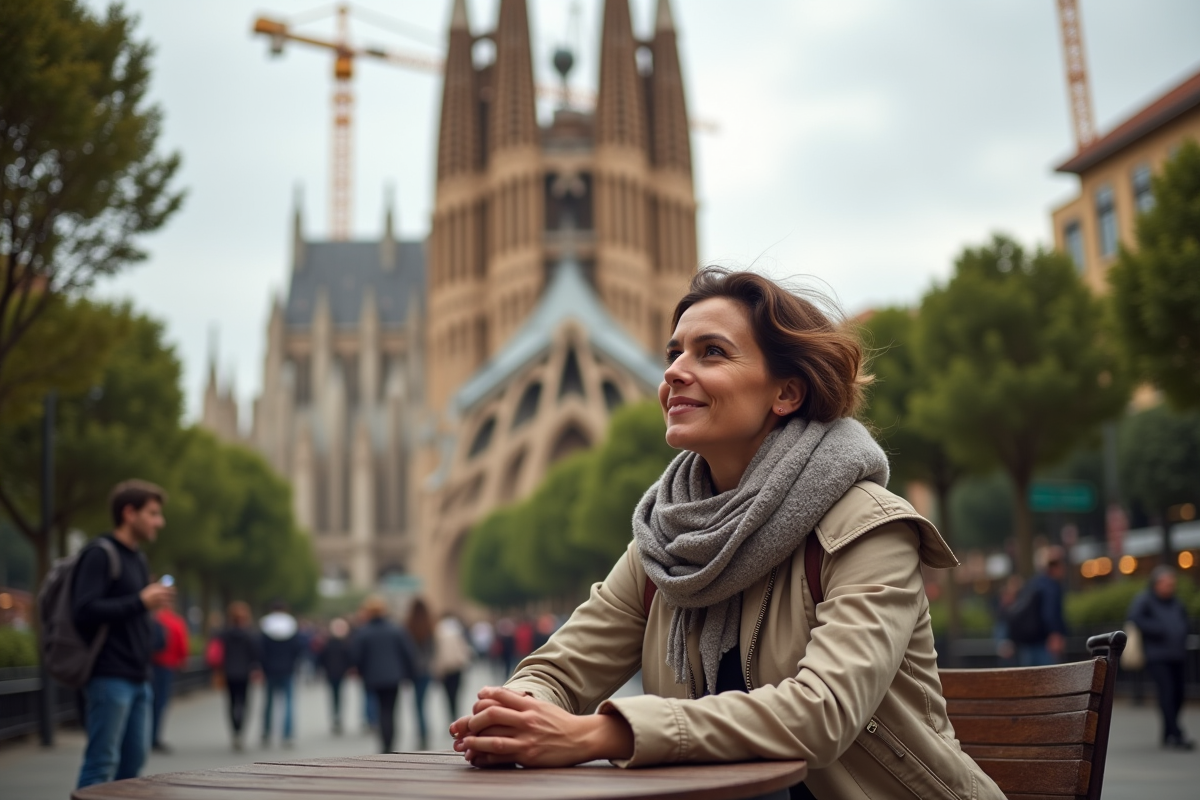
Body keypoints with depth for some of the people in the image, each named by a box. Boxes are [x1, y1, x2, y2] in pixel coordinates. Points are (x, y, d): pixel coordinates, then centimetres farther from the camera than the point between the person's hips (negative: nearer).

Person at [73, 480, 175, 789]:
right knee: (102, 762, -6)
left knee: (134, 758, 10)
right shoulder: (99, 555, -9)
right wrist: (141, 601, -20)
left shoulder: (137, 558, 18)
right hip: (110, 678, -9)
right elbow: (84, 610, -19)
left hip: (137, 679, 9)